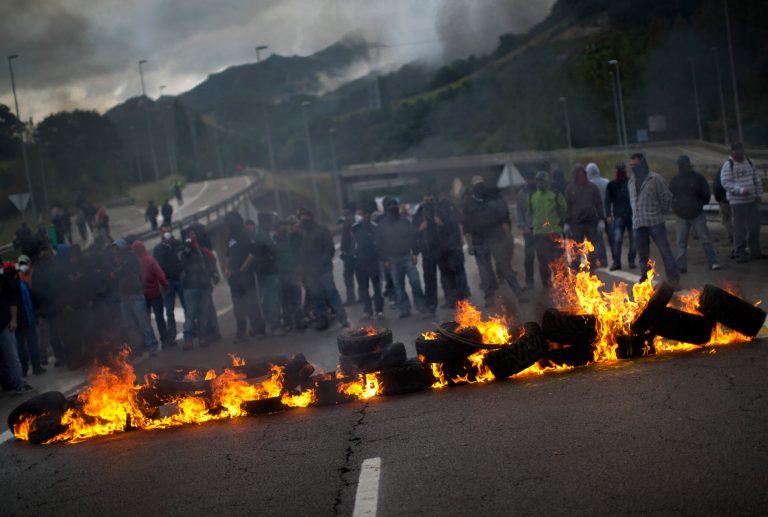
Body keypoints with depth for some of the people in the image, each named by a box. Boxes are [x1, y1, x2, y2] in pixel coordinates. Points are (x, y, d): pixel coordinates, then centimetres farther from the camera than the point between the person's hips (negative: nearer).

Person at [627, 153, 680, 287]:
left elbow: (666, 197, -3)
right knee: (643, 255, 11)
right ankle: (645, 280, 19)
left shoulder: (655, 179, -4)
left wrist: (660, 212, 3)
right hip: (638, 224, 6)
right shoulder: (631, 182, 14)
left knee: (665, 251, -7)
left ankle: (674, 280, -4)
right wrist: (637, 215, 13)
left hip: (655, 222, -6)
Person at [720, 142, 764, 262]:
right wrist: (740, 190, -24)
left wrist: (759, 193, 10)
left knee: (755, 225, 9)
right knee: (740, 228, -7)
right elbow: (726, 183, -15)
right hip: (737, 201, -6)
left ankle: (754, 251, 20)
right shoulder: (728, 165, -7)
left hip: (752, 200, 6)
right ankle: (739, 253, 0)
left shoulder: (749, 162, 13)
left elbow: (757, 179, 18)